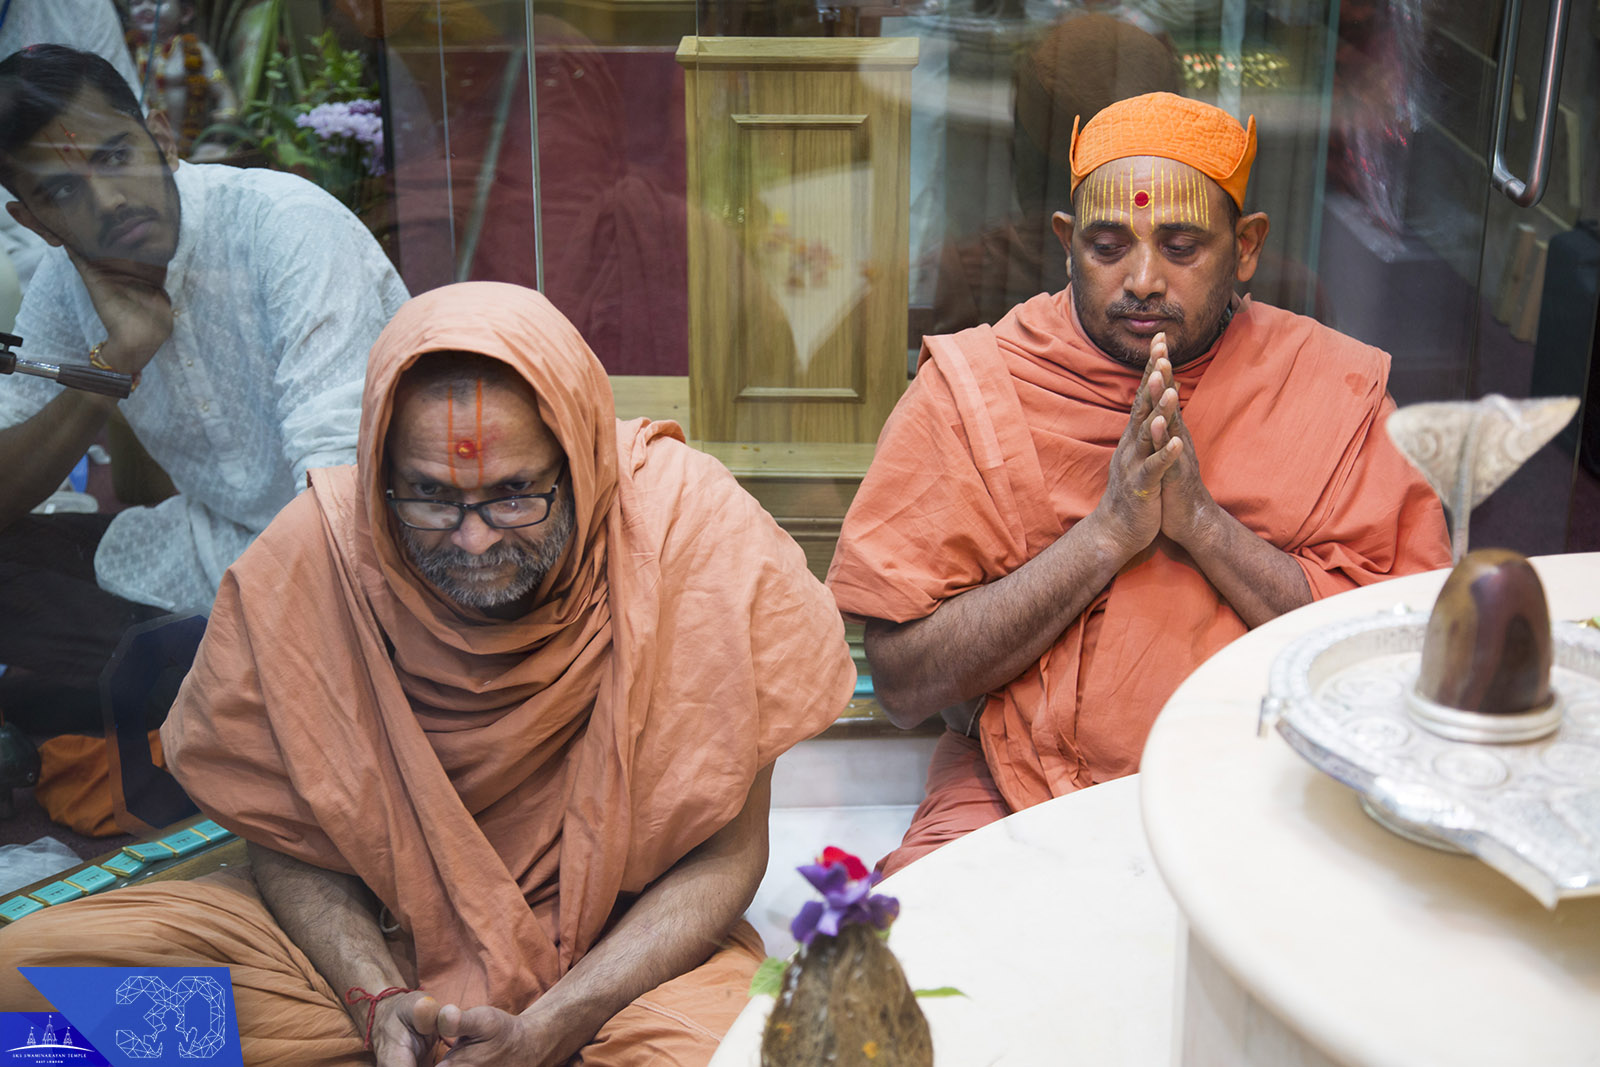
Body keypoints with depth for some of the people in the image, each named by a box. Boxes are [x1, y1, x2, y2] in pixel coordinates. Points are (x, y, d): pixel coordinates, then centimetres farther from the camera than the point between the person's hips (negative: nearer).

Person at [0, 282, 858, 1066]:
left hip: (627, 946, -1)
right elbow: (288, 840, 0)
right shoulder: (307, 560, -13)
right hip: (379, 937, 2)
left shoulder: (691, 531, -18)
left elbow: (724, 854, -12)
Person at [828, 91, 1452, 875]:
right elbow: (902, 681, -8)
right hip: (1015, 800, -1)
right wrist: (1108, 533, -16)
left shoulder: (1334, 386, 4)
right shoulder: (967, 389, -1)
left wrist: (1201, 521, -16)